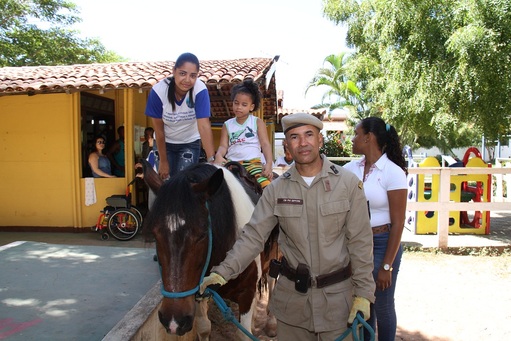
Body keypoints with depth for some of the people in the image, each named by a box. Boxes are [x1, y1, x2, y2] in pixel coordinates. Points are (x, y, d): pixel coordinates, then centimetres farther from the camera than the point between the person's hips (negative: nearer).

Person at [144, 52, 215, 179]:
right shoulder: (158, 91, -26)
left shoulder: (200, 90, -28)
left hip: (190, 143, -1)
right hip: (165, 143, 1)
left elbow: (204, 126, -35)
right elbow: (159, 130, -17)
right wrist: (163, 161, -11)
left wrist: (211, 159, -45)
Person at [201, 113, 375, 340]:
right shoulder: (276, 189, -5)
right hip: (291, 294, 2)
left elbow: (360, 242, -7)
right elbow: (253, 236, -7)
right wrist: (223, 272, -17)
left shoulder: (349, 183, -9)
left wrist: (363, 294, -7)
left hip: (337, 295, -1)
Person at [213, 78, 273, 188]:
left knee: (266, 182, -32)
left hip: (253, 162, -2)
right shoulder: (227, 125, 16)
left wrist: (269, 163, -16)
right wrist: (218, 156, -18)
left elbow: (265, 144, 2)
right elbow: (223, 146, 7)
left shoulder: (257, 122, 10)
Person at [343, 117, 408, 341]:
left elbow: (398, 223, -13)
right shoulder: (351, 168, 2)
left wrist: (387, 266, -13)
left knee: (382, 307, 13)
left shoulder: (393, 172, -13)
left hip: (381, 244, -5)